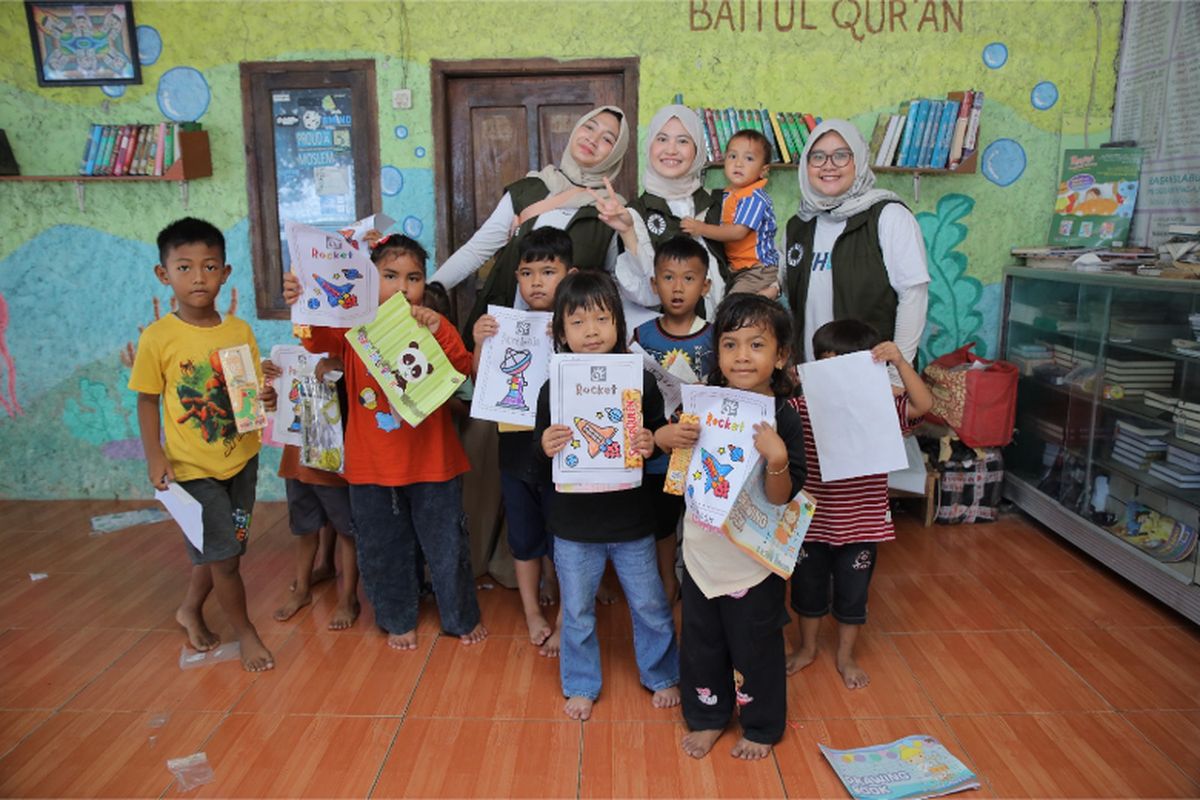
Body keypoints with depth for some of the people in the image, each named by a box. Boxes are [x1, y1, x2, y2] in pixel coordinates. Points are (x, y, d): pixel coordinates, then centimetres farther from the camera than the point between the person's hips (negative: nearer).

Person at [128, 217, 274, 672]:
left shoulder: (240, 331, -3)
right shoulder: (157, 338, -12)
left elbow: (257, 388, 4)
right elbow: (148, 400, -4)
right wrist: (154, 456, -11)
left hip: (241, 459, 4)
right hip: (192, 467, -4)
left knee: (221, 550, 19)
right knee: (224, 558, 2)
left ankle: (190, 610, 46)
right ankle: (245, 632, 24)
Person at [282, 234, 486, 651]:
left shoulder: (434, 327, -1)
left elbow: (463, 370, -15)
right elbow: (319, 338, -21)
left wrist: (438, 332, -32)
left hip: (432, 462, -1)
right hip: (372, 464, 1)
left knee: (446, 544, 12)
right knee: (383, 549, 15)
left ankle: (463, 617, 33)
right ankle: (398, 620, 38)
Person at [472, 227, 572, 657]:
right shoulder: (504, 325, 2)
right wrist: (479, 345, -13)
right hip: (516, 449, 4)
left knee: (565, 541, 9)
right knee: (524, 537, 19)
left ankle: (564, 621, 28)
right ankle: (532, 614, 38)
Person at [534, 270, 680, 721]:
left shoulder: (639, 381, -7)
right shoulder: (553, 388, -7)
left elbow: (659, 432, 4)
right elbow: (542, 445, 1)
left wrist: (651, 444, -18)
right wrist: (546, 446, -22)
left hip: (629, 519, 0)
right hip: (573, 523, 0)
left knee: (650, 605, 16)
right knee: (577, 612, 16)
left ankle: (661, 676, 41)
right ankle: (581, 685, 38)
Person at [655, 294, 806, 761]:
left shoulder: (784, 420, -16)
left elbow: (781, 498, -17)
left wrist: (777, 458, -36)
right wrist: (667, 438, -13)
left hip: (754, 559, -4)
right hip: (702, 550, 4)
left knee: (755, 644, 14)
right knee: (701, 641, 19)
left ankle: (762, 727, 38)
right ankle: (707, 717, 42)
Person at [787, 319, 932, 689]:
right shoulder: (804, 405, -8)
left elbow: (923, 404, -22)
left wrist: (900, 362, -32)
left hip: (861, 522, -1)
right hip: (812, 518, 1)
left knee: (852, 593, 16)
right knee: (808, 587, 20)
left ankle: (846, 657, 40)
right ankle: (807, 648, 44)